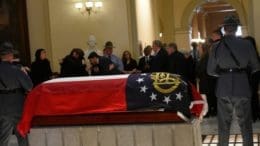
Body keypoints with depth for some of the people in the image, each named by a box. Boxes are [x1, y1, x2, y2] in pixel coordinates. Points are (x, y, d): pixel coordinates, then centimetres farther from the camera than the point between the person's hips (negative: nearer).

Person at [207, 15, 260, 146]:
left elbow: (211, 71, -1)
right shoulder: (247, 44, -7)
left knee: (224, 124, 12)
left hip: (224, 87, 1)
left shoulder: (216, 46, -6)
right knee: (245, 123, 10)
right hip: (242, 86, -1)